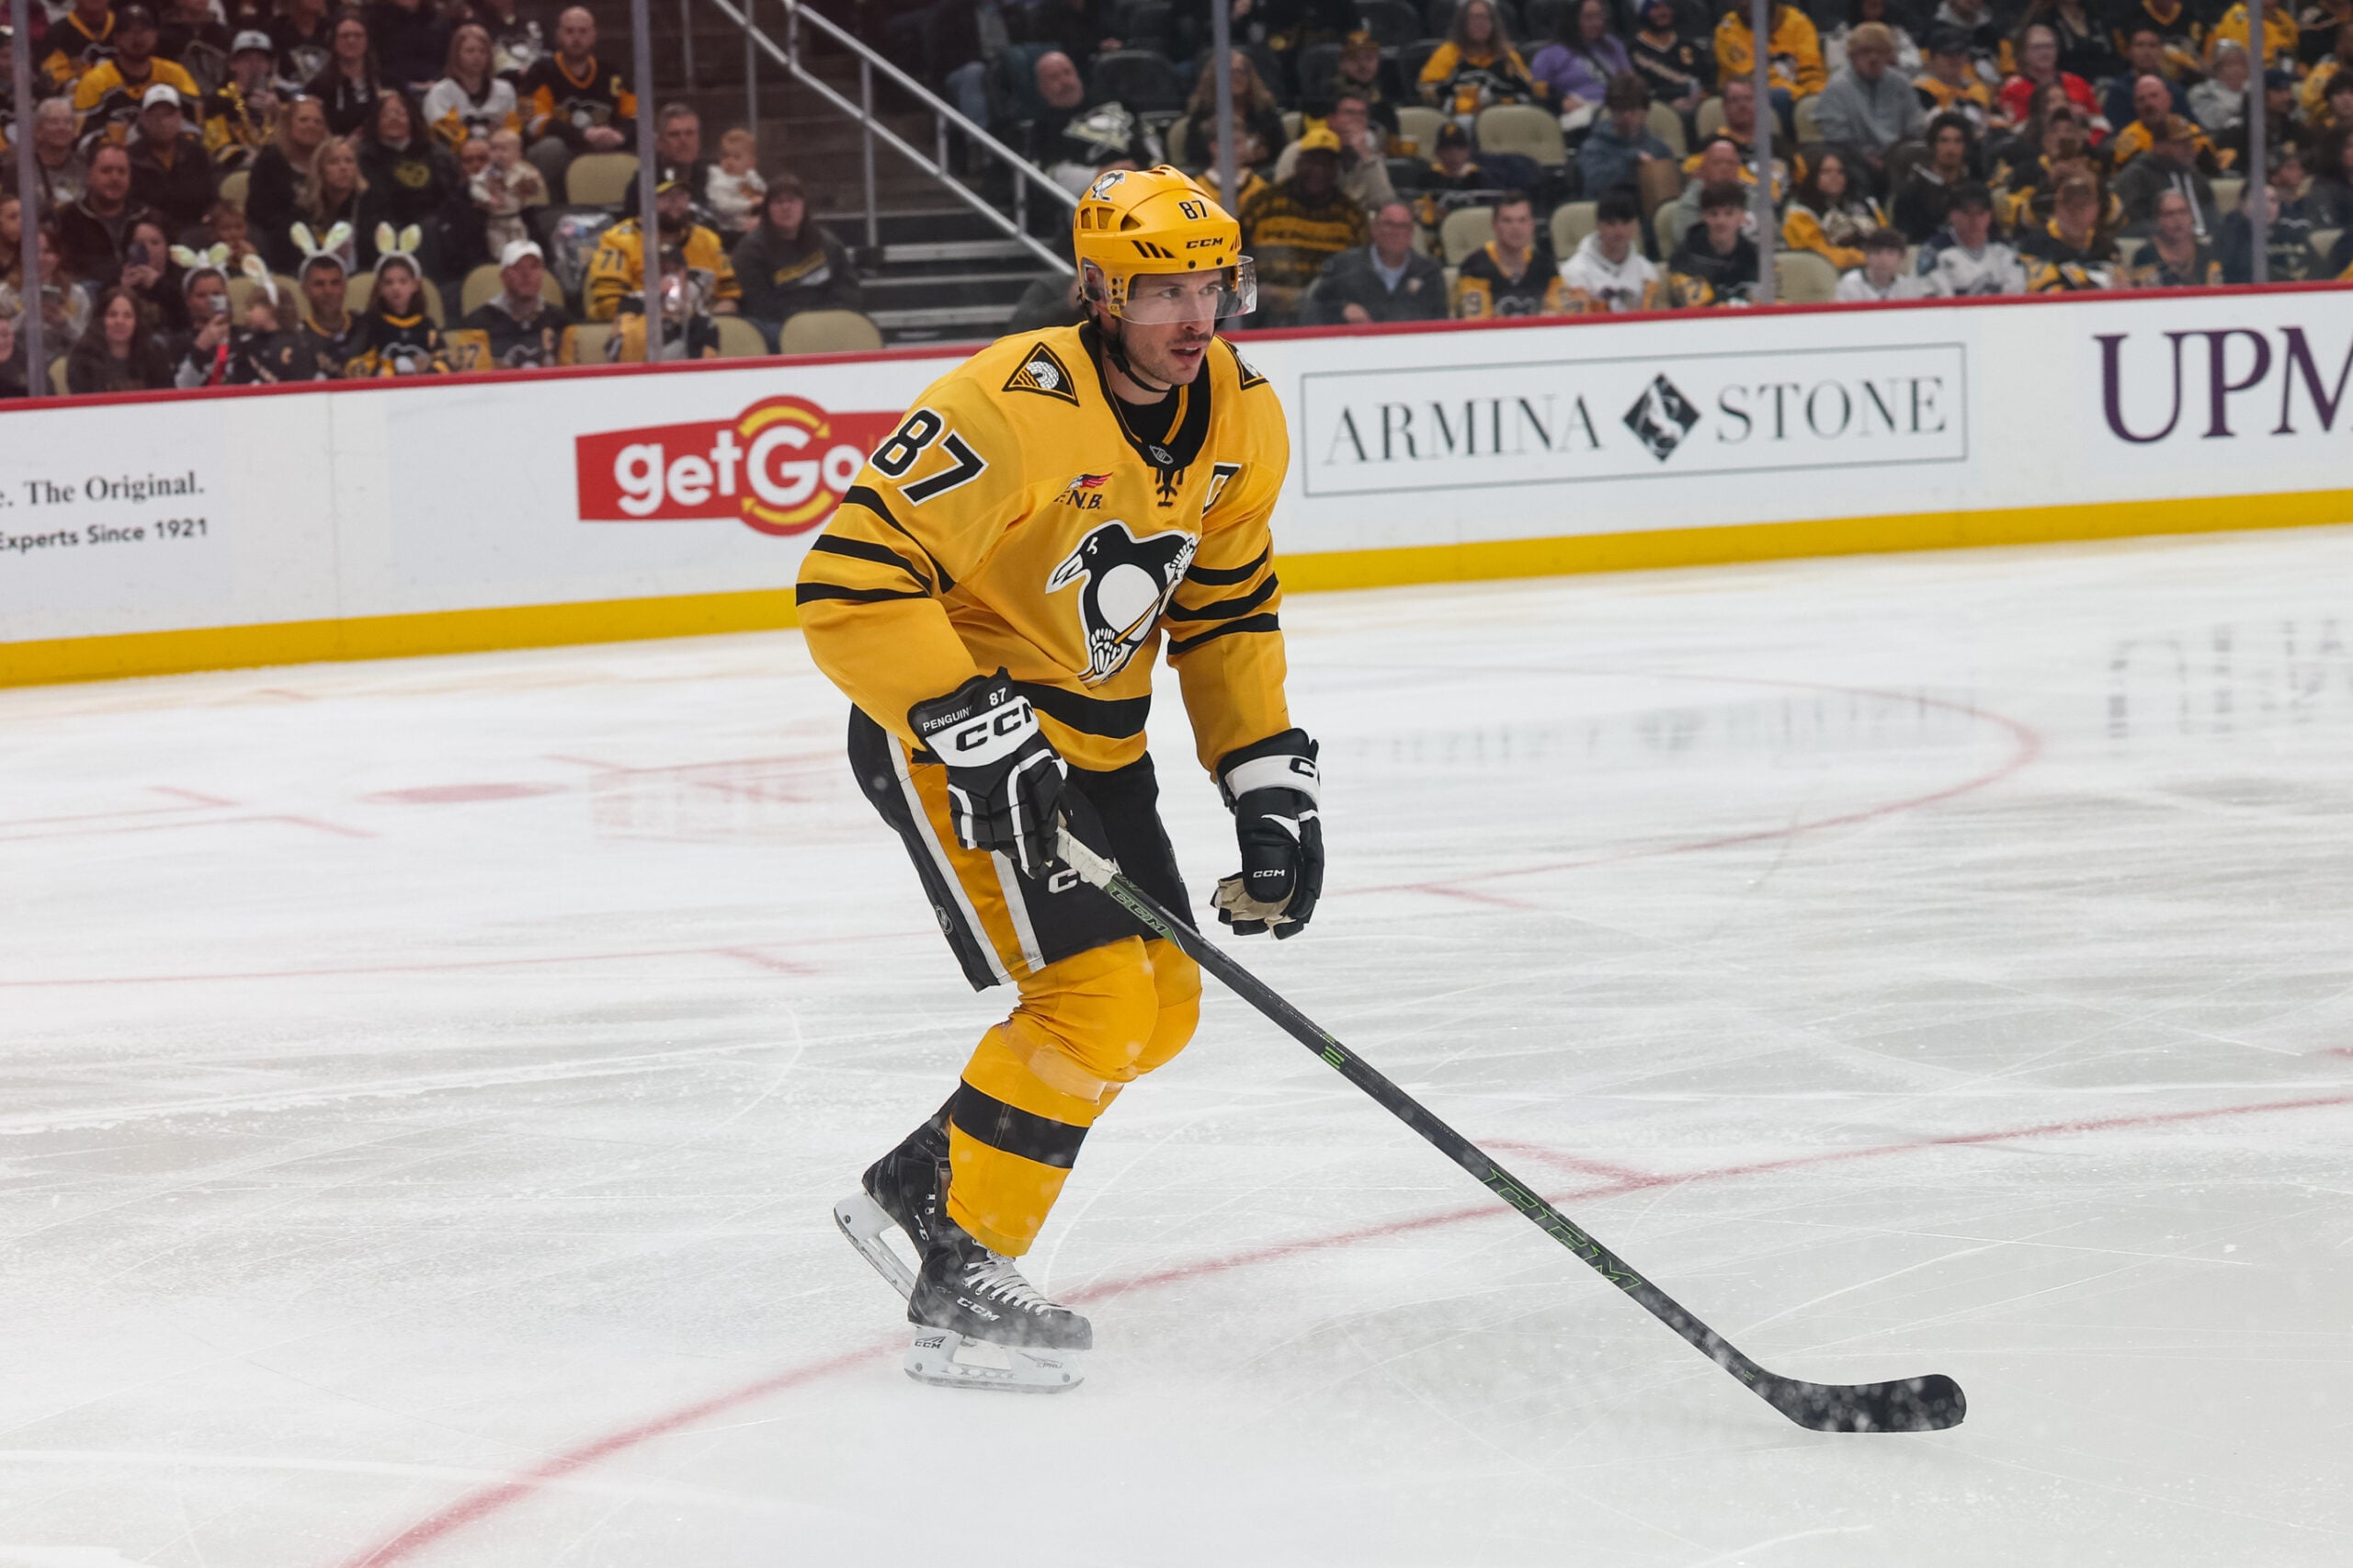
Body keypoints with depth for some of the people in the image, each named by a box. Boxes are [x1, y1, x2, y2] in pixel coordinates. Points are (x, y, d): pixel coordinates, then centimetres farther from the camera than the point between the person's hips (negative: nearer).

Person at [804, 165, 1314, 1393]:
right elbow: (849, 586, -28)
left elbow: (1228, 613, 11)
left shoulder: (1239, 421, -2)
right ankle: (959, 1273, -3)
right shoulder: (1009, 411, -27)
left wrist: (1267, 785, 2)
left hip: (1092, 737, 9)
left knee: (1159, 1011, 11)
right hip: (950, 727, -9)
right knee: (1092, 992, -17)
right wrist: (973, 728, -33)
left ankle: (919, 1187, 24)